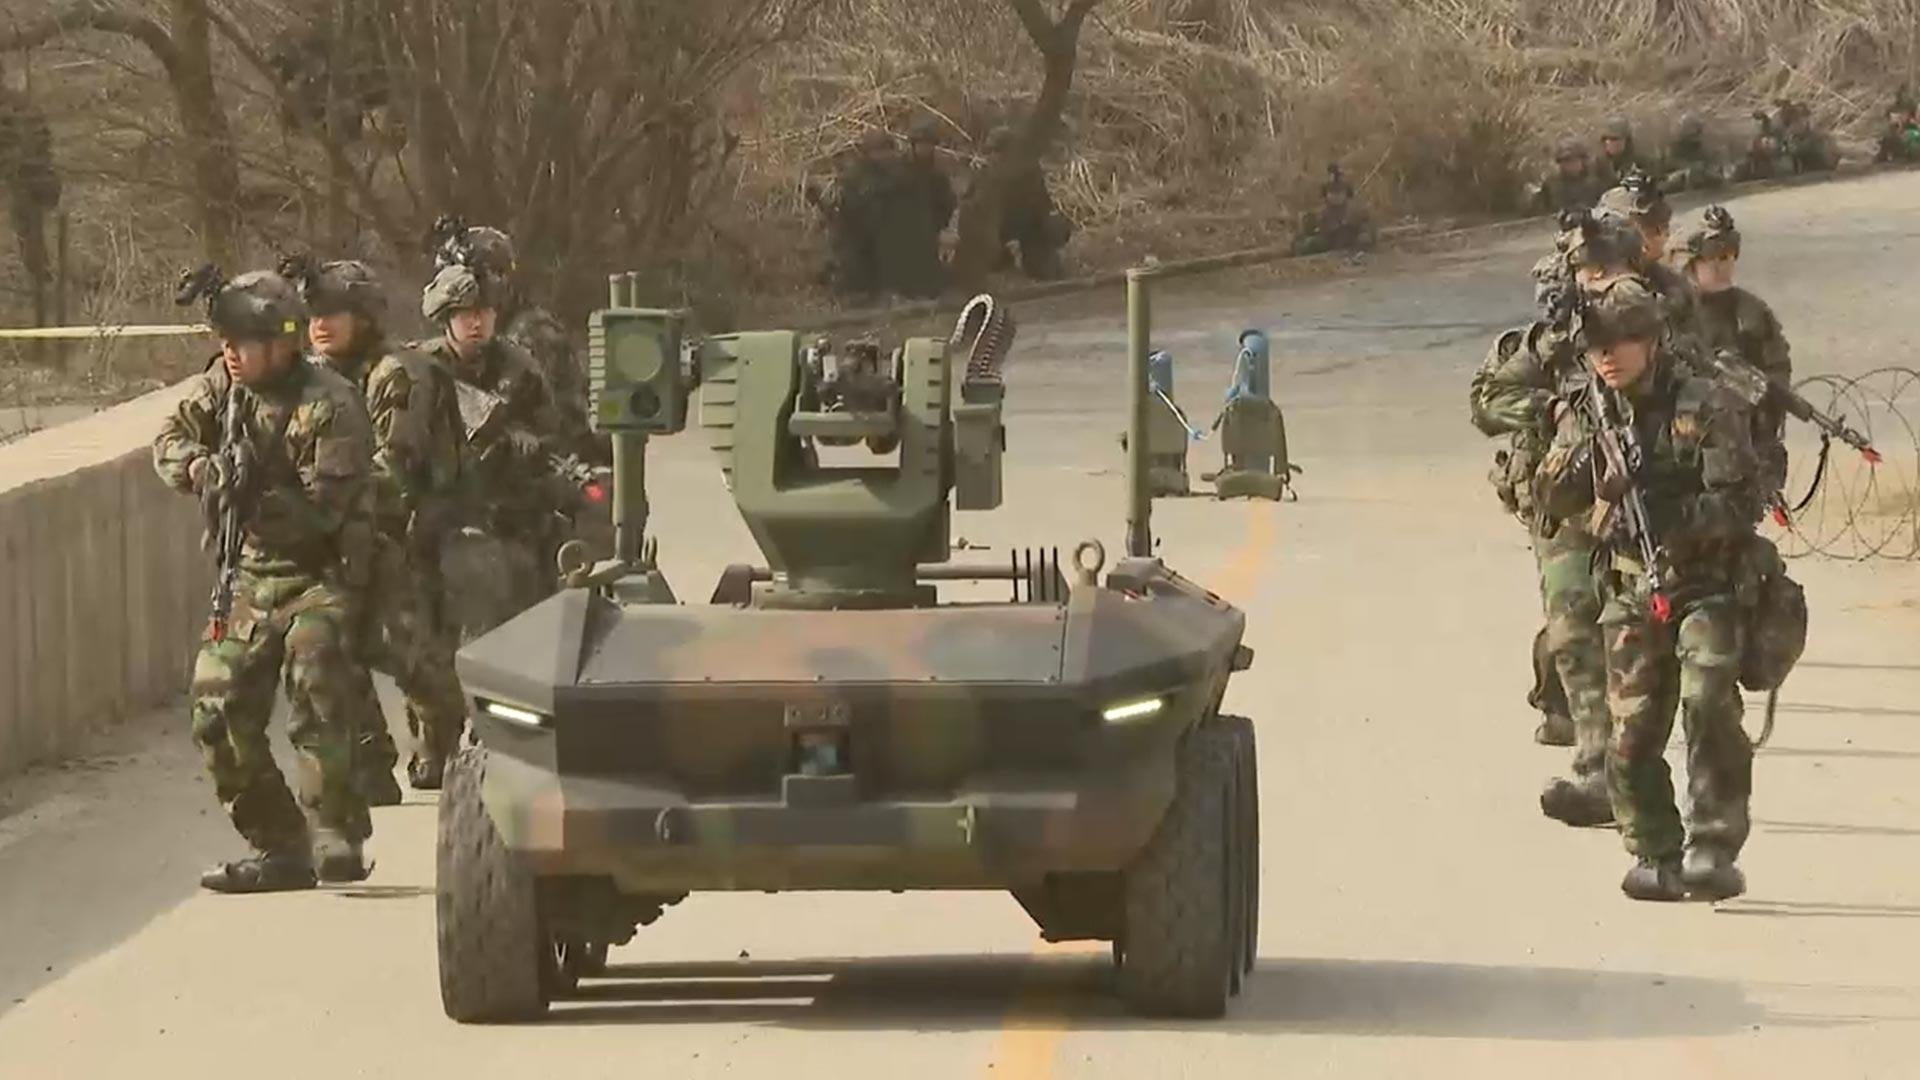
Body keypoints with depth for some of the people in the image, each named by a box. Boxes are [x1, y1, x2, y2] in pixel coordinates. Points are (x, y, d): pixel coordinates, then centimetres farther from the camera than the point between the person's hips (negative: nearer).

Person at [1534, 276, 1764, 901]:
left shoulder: (1706, 408, -7)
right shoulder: (1585, 414, 8)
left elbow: (1739, 504, -12)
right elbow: (1551, 502, 3)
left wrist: (1671, 519, -25)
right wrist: (1579, 459, -17)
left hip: (1704, 586, -4)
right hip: (1630, 596, 4)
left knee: (1709, 708, -20)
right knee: (1632, 732, 1)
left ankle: (1715, 849, -18)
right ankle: (1655, 857, 13)